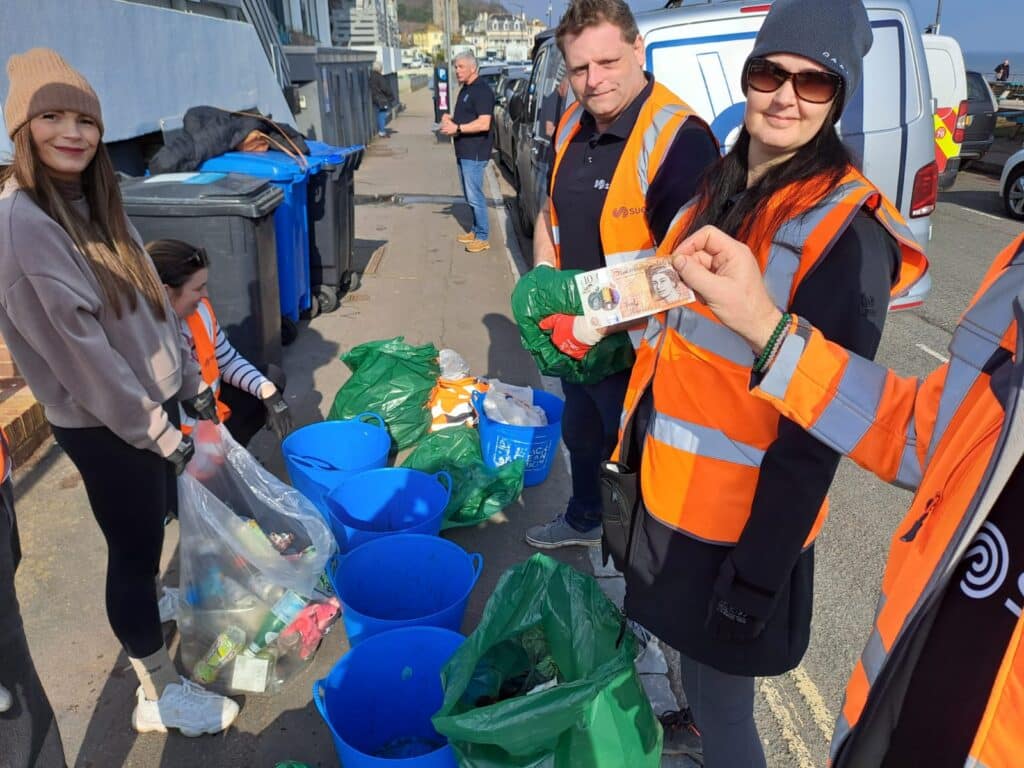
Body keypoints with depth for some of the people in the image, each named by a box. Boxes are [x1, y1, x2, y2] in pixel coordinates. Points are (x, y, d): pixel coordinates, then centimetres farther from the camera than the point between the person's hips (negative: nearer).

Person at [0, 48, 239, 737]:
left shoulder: (94, 203, 5)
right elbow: (77, 346, -23)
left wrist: (191, 381, 13)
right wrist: (153, 429, -18)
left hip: (152, 399, 8)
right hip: (105, 425, -7)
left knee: (159, 528, 22)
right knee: (135, 550, 6)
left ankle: (160, 611, 47)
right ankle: (161, 695, 24)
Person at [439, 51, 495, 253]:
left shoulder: (482, 90, -14)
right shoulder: (465, 89, 17)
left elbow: (483, 123, -24)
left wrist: (457, 128, -23)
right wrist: (450, 119, 8)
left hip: (475, 152, -10)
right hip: (464, 151, 10)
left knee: (475, 196, -8)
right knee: (470, 195, 16)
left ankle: (483, 237, -1)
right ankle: (476, 231, 26)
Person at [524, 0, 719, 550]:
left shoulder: (678, 138, -26)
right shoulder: (573, 125, 1)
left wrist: (597, 326, -28)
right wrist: (543, 271, 1)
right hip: (573, 337, 8)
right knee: (579, 437, 29)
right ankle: (583, 519, 57)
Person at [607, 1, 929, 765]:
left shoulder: (847, 233, -18)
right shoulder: (721, 187, 4)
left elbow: (817, 430, -19)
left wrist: (758, 571, -18)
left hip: (738, 519, -7)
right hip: (661, 489, 7)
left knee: (719, 699, 9)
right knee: (676, 658, 27)